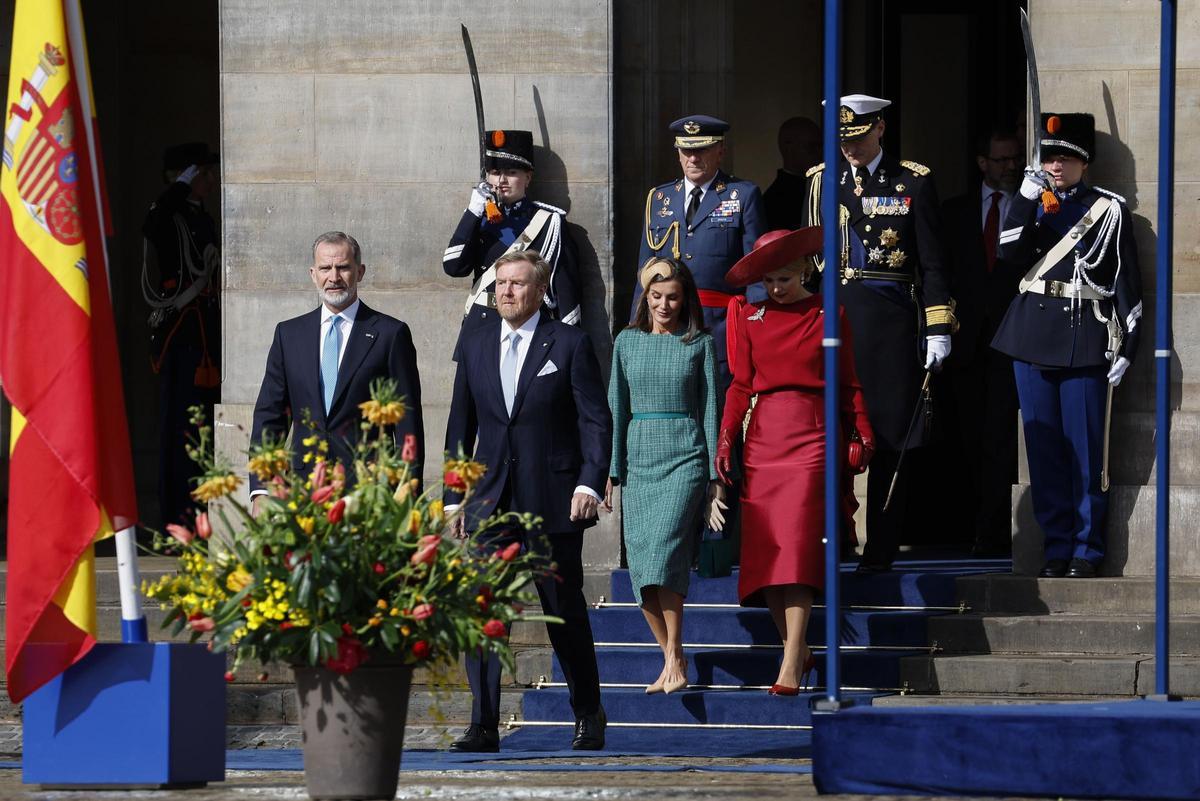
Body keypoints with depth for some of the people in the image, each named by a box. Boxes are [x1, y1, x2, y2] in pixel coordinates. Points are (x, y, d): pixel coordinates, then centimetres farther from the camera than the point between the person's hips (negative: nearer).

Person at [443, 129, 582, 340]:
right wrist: (473, 212, -6)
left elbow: (567, 286, -2)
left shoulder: (549, 222, -1)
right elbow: (454, 266, -2)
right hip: (480, 325, 4)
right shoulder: (480, 217, 12)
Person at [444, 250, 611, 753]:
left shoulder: (569, 344, -1)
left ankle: (588, 717, 23)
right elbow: (460, 425, 15)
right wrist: (454, 495, 10)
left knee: (565, 611, 6)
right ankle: (483, 726, -6)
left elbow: (596, 421, -3)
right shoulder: (475, 344, 11)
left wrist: (590, 483, -15)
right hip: (491, 499, 3)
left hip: (554, 501, -3)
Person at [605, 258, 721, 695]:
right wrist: (611, 470, 6)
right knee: (641, 563, -1)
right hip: (639, 458, 4)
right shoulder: (628, 341, 10)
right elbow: (617, 408, 12)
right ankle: (671, 661, 8)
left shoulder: (700, 344, 4)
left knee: (664, 549, -20)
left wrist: (715, 474, 0)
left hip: (685, 458, -4)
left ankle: (675, 660, -17)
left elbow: (710, 407, 4)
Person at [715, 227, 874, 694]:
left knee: (797, 545, -14)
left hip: (810, 436, -3)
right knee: (762, 550, 0)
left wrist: (861, 436, 5)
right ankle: (797, 650, 13)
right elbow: (740, 385, 10)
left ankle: (791, 666, -17)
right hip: (761, 439, 4)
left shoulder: (829, 317, 6)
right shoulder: (752, 318, 11)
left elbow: (848, 384, 10)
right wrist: (725, 441, 2)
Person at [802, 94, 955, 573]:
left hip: (891, 320, -2)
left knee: (890, 439, 0)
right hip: (832, 316, 2)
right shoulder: (822, 181, 11)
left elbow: (932, 262, 2)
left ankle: (881, 551, 5)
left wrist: (938, 329, -4)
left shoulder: (913, 182, 4)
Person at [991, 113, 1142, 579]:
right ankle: (1056, 545, 12)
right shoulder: (1031, 204, 13)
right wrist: (1026, 199, -11)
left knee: (1087, 448, -2)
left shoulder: (1109, 210, 2)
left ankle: (1087, 550, 5)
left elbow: (1127, 283, 1)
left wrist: (1126, 345, -5)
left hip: (1086, 338, -4)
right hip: (1033, 339, 4)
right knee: (1043, 448, 5)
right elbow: (1010, 253, -4)